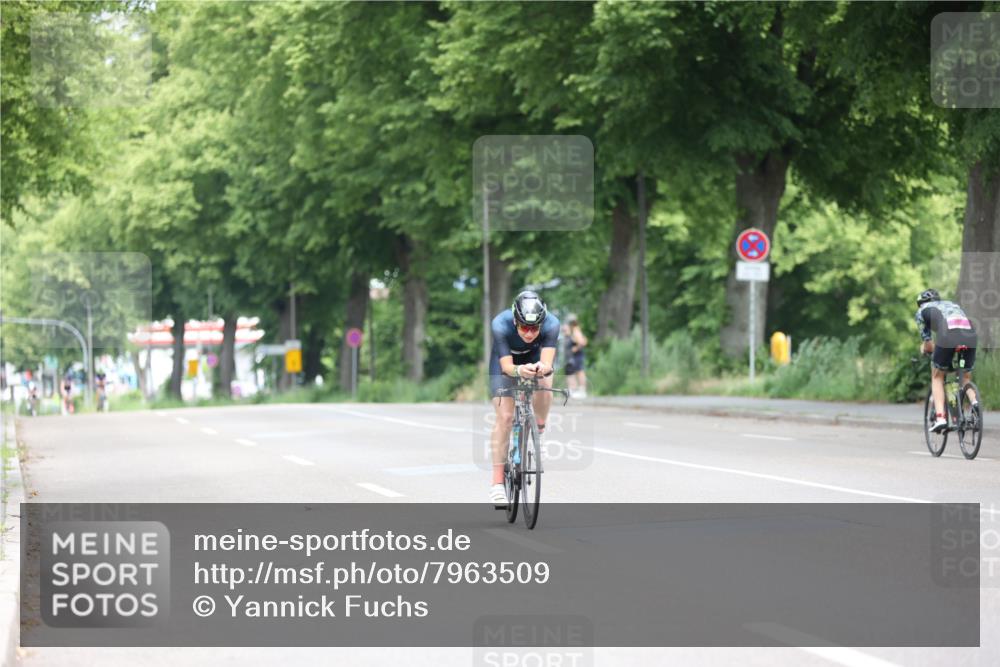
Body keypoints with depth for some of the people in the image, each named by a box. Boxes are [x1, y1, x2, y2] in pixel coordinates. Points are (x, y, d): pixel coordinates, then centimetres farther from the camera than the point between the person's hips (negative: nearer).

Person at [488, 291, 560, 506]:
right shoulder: (501, 325, -38)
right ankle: (497, 482, -9)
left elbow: (547, 364, -41)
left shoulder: (551, 324, -35)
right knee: (504, 417, -13)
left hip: (536, 357, 2)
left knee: (544, 383, -30)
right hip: (506, 359, -2)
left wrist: (541, 368, -65)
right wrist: (519, 370, -62)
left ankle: (539, 426, 3)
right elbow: (506, 366, -40)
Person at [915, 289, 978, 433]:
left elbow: (926, 339, 23)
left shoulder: (922, 310, 27)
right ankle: (975, 402, -6)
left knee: (937, 377, 17)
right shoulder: (953, 304, 40)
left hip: (947, 337, -4)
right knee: (965, 378, 22)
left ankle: (940, 417, 3)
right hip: (970, 335, 4)